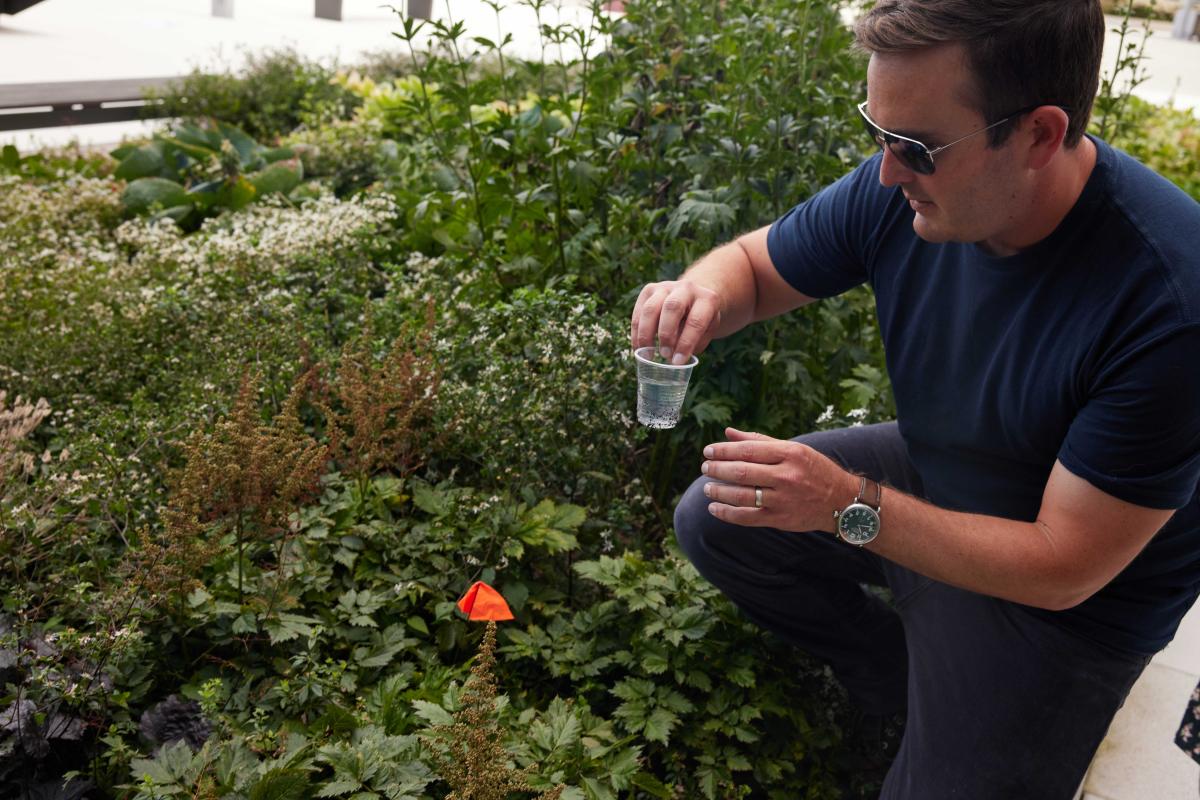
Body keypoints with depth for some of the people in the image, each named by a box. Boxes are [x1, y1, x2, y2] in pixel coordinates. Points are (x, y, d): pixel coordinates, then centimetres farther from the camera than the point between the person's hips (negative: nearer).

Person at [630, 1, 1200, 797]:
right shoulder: (900, 185, -20)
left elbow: (1064, 567, -30)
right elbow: (752, 263, -4)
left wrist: (850, 506, -36)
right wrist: (701, 295, -29)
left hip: (1075, 601, -5)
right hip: (926, 476, 6)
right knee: (711, 521, 1)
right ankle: (896, 678, 17)